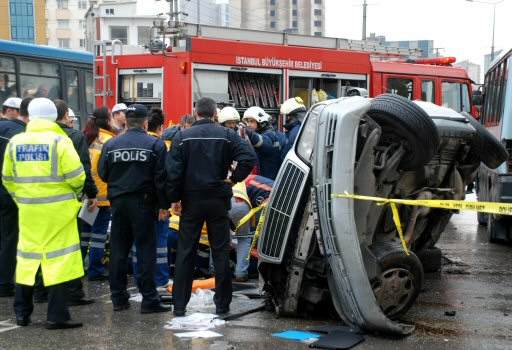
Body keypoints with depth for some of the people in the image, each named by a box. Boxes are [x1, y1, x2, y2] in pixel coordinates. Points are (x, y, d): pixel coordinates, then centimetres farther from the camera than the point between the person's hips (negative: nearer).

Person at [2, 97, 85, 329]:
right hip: (57, 208, -4)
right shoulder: (59, 141, -10)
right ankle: (57, 316, 3)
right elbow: (76, 175, -13)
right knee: (59, 259, 1)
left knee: (27, 258, 15)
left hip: (28, 209, 5)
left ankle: (22, 312, 22)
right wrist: (75, 190, 7)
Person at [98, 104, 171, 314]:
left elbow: (102, 174, 7)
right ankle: (149, 298, -1)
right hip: (143, 202, -3)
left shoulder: (111, 145, 3)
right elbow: (161, 178, -7)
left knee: (118, 250, 10)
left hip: (118, 202, 3)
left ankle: (118, 298, 14)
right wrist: (164, 205, -2)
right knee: (146, 249, 0)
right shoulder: (155, 145, -5)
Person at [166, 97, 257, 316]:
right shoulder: (227, 135, 0)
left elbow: (173, 170, -6)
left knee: (185, 252, 7)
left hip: (191, 201, 0)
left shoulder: (182, 136, -1)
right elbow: (249, 157, -13)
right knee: (221, 251, 7)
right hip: (218, 200, 0)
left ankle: (179, 304, 8)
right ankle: (222, 304, 10)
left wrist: (174, 197, 1)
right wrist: (234, 179, -3)